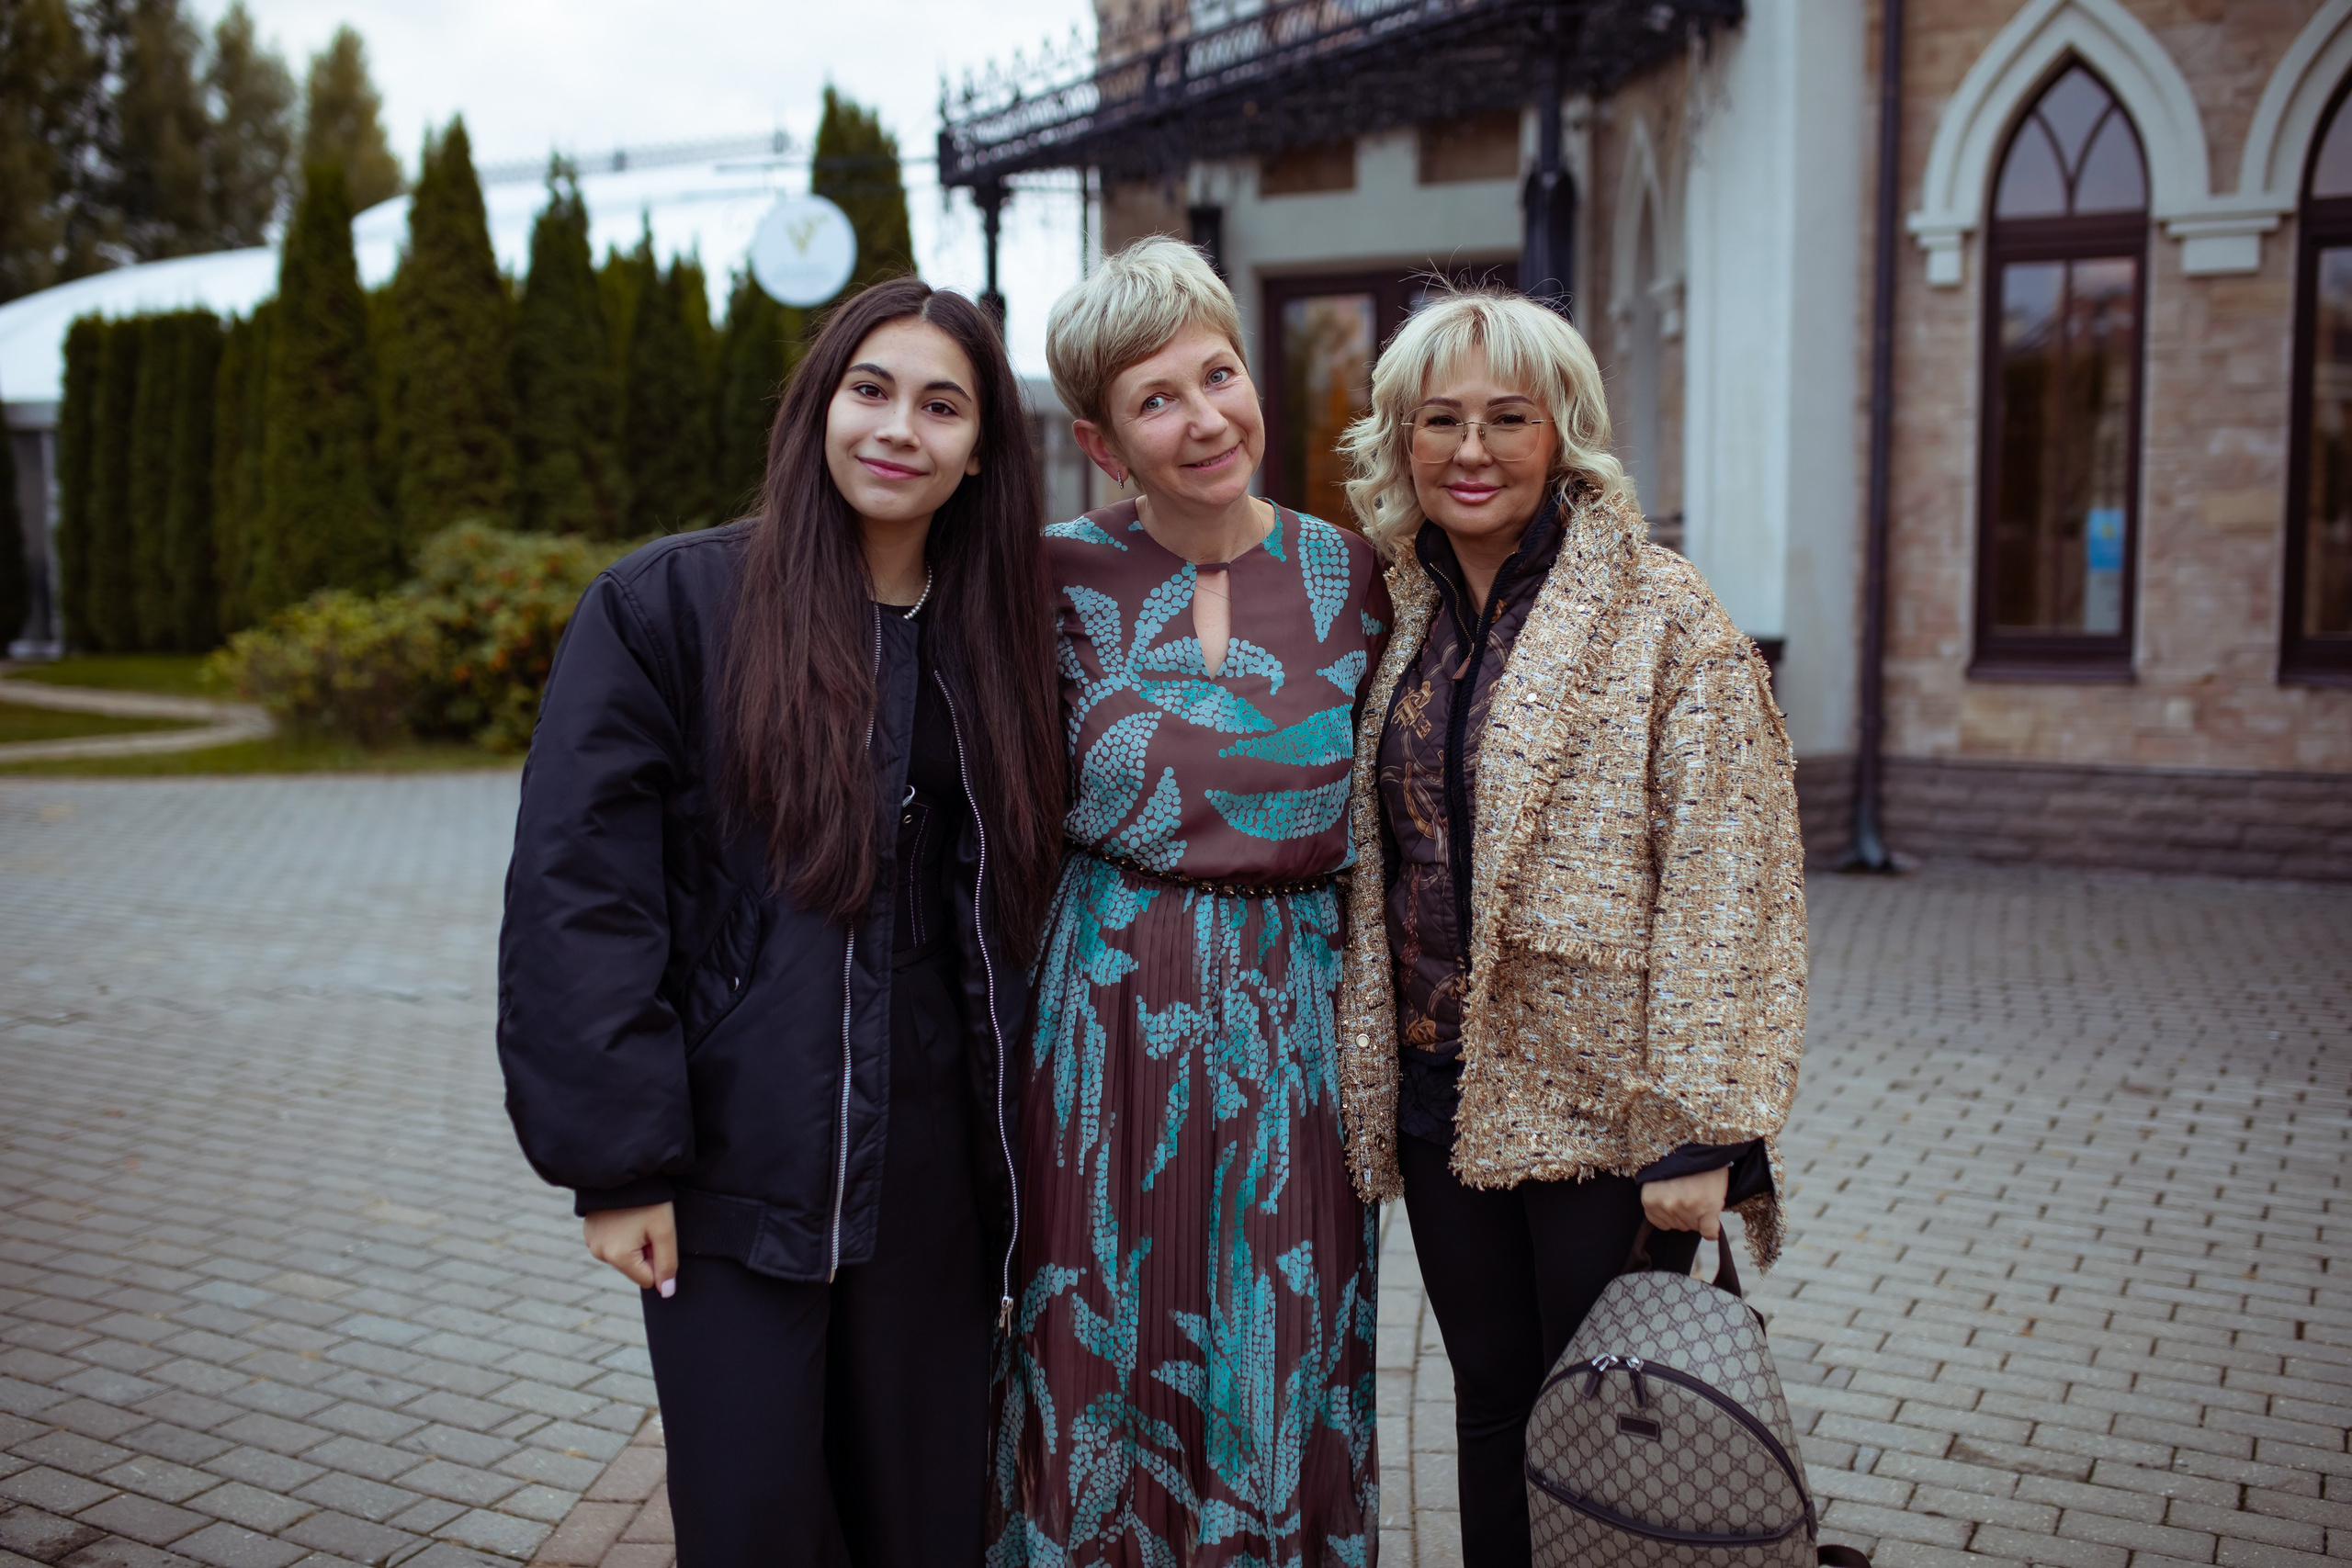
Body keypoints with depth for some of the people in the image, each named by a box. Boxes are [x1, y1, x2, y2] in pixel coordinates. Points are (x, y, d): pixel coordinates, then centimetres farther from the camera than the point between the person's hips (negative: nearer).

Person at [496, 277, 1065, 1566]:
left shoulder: (996, 639, 7)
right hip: (736, 1161, -3)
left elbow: (1017, 903, 10)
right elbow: (578, 890, -9)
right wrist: (616, 1157, -12)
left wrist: (1022, 1167, 8)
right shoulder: (668, 604, -6)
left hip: (932, 1171, 4)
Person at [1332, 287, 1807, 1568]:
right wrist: (1372, 1076, 13)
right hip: (1441, 1097, 5)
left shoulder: (1665, 621, -10)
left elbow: (1726, 886, -14)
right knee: (1489, 1404, 17)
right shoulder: (1407, 620, 9)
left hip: (1600, 1106, -5)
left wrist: (1703, 1128, -18)